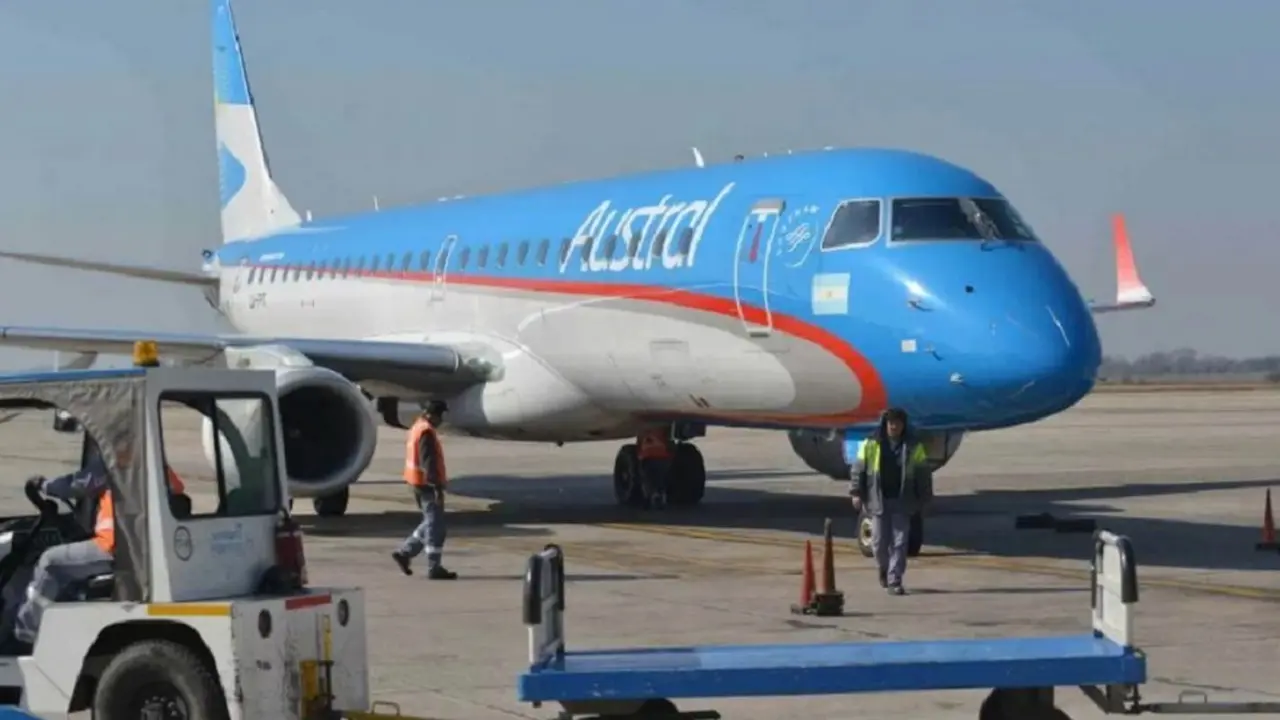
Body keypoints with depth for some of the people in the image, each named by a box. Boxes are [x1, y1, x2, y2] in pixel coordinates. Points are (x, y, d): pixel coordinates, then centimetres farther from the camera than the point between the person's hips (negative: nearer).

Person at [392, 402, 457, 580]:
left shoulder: (416, 428, 14)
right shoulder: (426, 433, -18)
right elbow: (428, 462, -23)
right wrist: (438, 487, -24)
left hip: (418, 483, 10)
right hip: (426, 484, -10)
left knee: (430, 523, 18)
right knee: (435, 525, -4)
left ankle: (404, 553, 17)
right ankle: (434, 568, -1)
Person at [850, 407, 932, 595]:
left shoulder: (913, 447, 3)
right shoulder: (871, 444, 1)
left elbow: (923, 474, 7)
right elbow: (858, 469, 4)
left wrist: (924, 500, 6)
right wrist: (857, 493, -3)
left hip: (902, 502, 0)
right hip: (878, 500, 0)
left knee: (899, 542, -5)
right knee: (879, 541, 4)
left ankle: (894, 581, -3)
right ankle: (884, 568, 34)